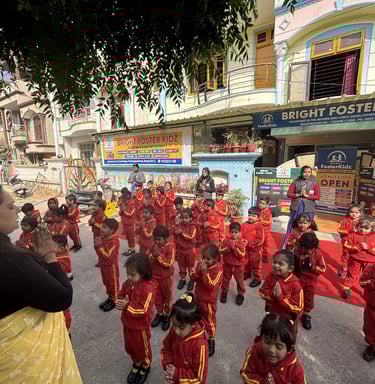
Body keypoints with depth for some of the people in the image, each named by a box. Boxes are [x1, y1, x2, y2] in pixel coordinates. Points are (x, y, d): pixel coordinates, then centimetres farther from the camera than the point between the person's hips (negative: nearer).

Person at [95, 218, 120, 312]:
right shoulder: (103, 237, -2)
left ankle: (114, 300, 29)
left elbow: (108, 256, -30)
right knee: (106, 282, 22)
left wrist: (100, 246, -29)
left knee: (113, 283, 11)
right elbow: (100, 252, 9)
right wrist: (97, 245, -12)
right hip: (103, 265, 9)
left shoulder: (114, 241, -28)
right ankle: (109, 297, 41)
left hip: (111, 266, -8)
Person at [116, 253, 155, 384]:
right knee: (130, 347, 27)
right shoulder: (127, 283, -10)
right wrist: (120, 302, -20)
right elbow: (120, 296, 2)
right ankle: (136, 364, 55)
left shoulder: (148, 288, -31)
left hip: (140, 327, -6)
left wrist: (127, 306, -29)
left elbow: (143, 310, -30)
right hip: (127, 324, 6)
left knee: (142, 348, 20)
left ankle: (146, 366, 49)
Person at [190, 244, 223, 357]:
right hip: (198, 297, 6)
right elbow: (192, 278, -9)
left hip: (209, 301, -5)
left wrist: (205, 272, -35)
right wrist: (198, 270, -27)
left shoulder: (218, 269, -25)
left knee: (210, 321, 15)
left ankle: (211, 341, 37)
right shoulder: (200, 264, -9)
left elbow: (211, 286, -30)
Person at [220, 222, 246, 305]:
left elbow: (241, 255, -21)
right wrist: (229, 247, -28)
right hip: (227, 265, 1)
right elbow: (221, 251, -16)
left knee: (239, 280, 14)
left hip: (238, 266, -1)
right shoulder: (226, 241, -10)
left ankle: (241, 294, 34)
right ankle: (224, 292, 38)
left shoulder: (241, 243, -13)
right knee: (226, 279, 18)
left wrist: (235, 247, -30)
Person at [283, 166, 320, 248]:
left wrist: (307, 195, -14)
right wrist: (298, 195, -13)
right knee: (292, 227, 4)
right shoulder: (296, 182, 4)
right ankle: (285, 246, 13)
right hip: (296, 208, 0)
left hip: (308, 209, 0)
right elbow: (289, 194, 1)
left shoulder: (314, 184, 2)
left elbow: (318, 197, -3)